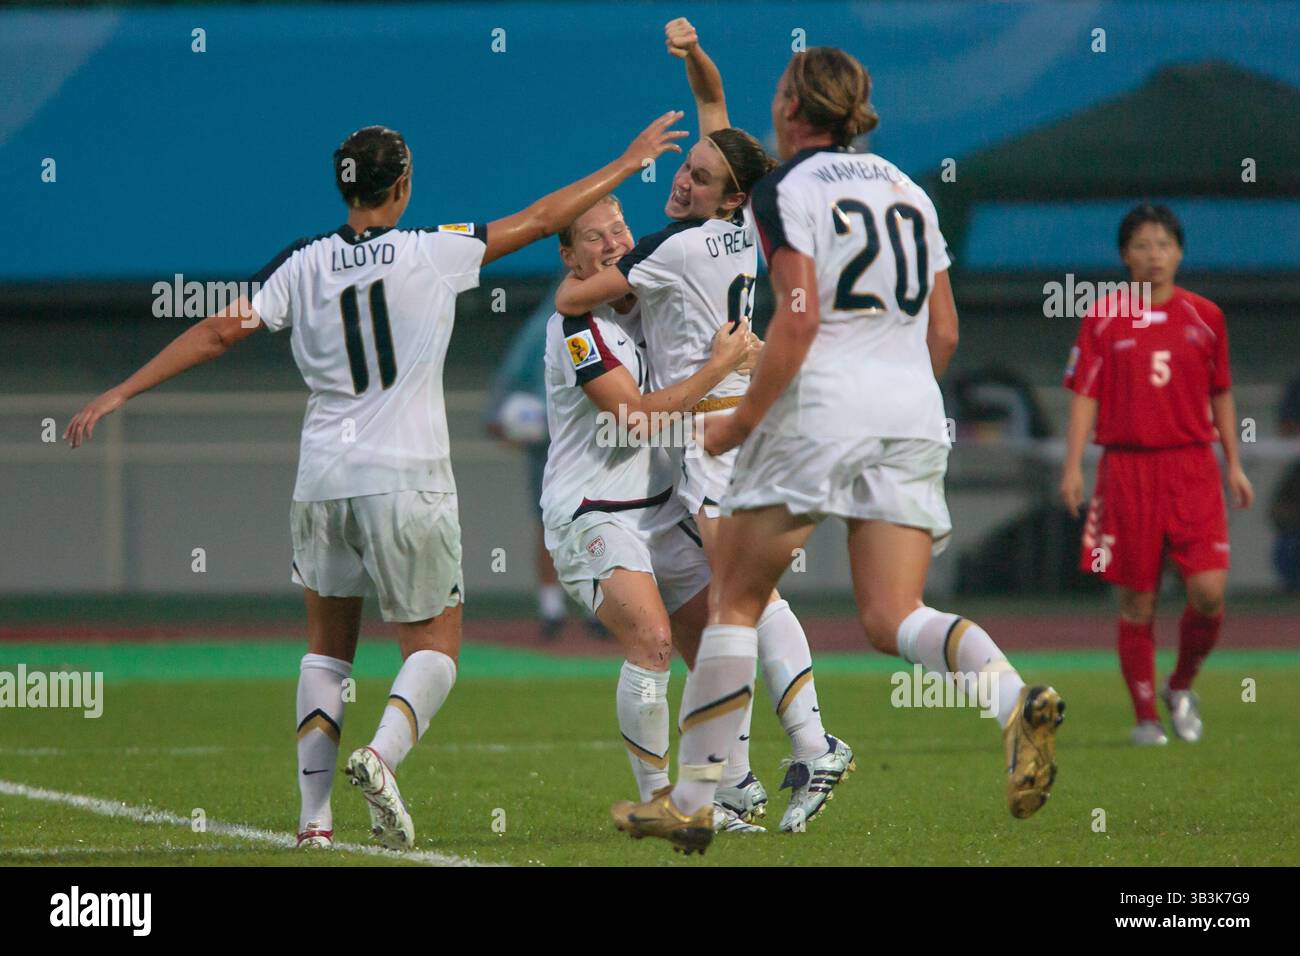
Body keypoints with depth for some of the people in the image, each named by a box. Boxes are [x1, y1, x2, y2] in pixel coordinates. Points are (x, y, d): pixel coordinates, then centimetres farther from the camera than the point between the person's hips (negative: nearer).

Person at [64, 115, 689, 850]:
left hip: (323, 479, 3)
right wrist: (629, 163, 17)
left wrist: (122, 392, 3)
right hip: (407, 479, -3)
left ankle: (315, 815, 4)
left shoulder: (302, 266, 3)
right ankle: (383, 754, -23)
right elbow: (543, 219, 4)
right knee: (434, 644, 5)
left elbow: (220, 332, -2)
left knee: (329, 644, 14)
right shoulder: (434, 252, -3)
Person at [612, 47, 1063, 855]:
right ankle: (1015, 699, -29)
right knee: (893, 619, 0)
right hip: (914, 414, 5)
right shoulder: (908, 189, 17)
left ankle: (692, 800, 7)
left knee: (736, 602, 7)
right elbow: (944, 333, 15)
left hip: (820, 409, -5)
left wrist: (740, 421, -5)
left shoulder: (786, 188, -2)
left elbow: (799, 319, -12)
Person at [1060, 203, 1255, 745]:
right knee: (1137, 601, 1)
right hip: (1126, 467, -1)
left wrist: (1234, 466, 13)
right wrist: (1073, 467, -8)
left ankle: (1181, 687, 15)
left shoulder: (1205, 317, 8)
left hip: (1192, 466, 1)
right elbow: (1084, 395, 1)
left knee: (1208, 590, -11)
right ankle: (1145, 716, 13)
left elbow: (1221, 395, 15)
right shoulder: (1103, 320, 2)